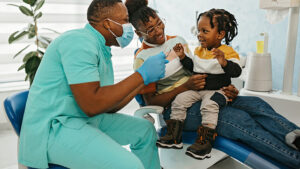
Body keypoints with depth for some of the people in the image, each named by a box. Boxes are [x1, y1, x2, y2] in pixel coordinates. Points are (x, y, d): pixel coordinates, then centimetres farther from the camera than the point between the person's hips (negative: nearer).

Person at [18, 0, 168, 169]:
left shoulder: (103, 50, 12)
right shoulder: (80, 42, -18)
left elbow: (110, 105, 11)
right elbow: (91, 105, -26)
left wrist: (144, 81, 7)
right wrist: (141, 75, -20)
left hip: (87, 120, 10)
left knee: (145, 130, 13)